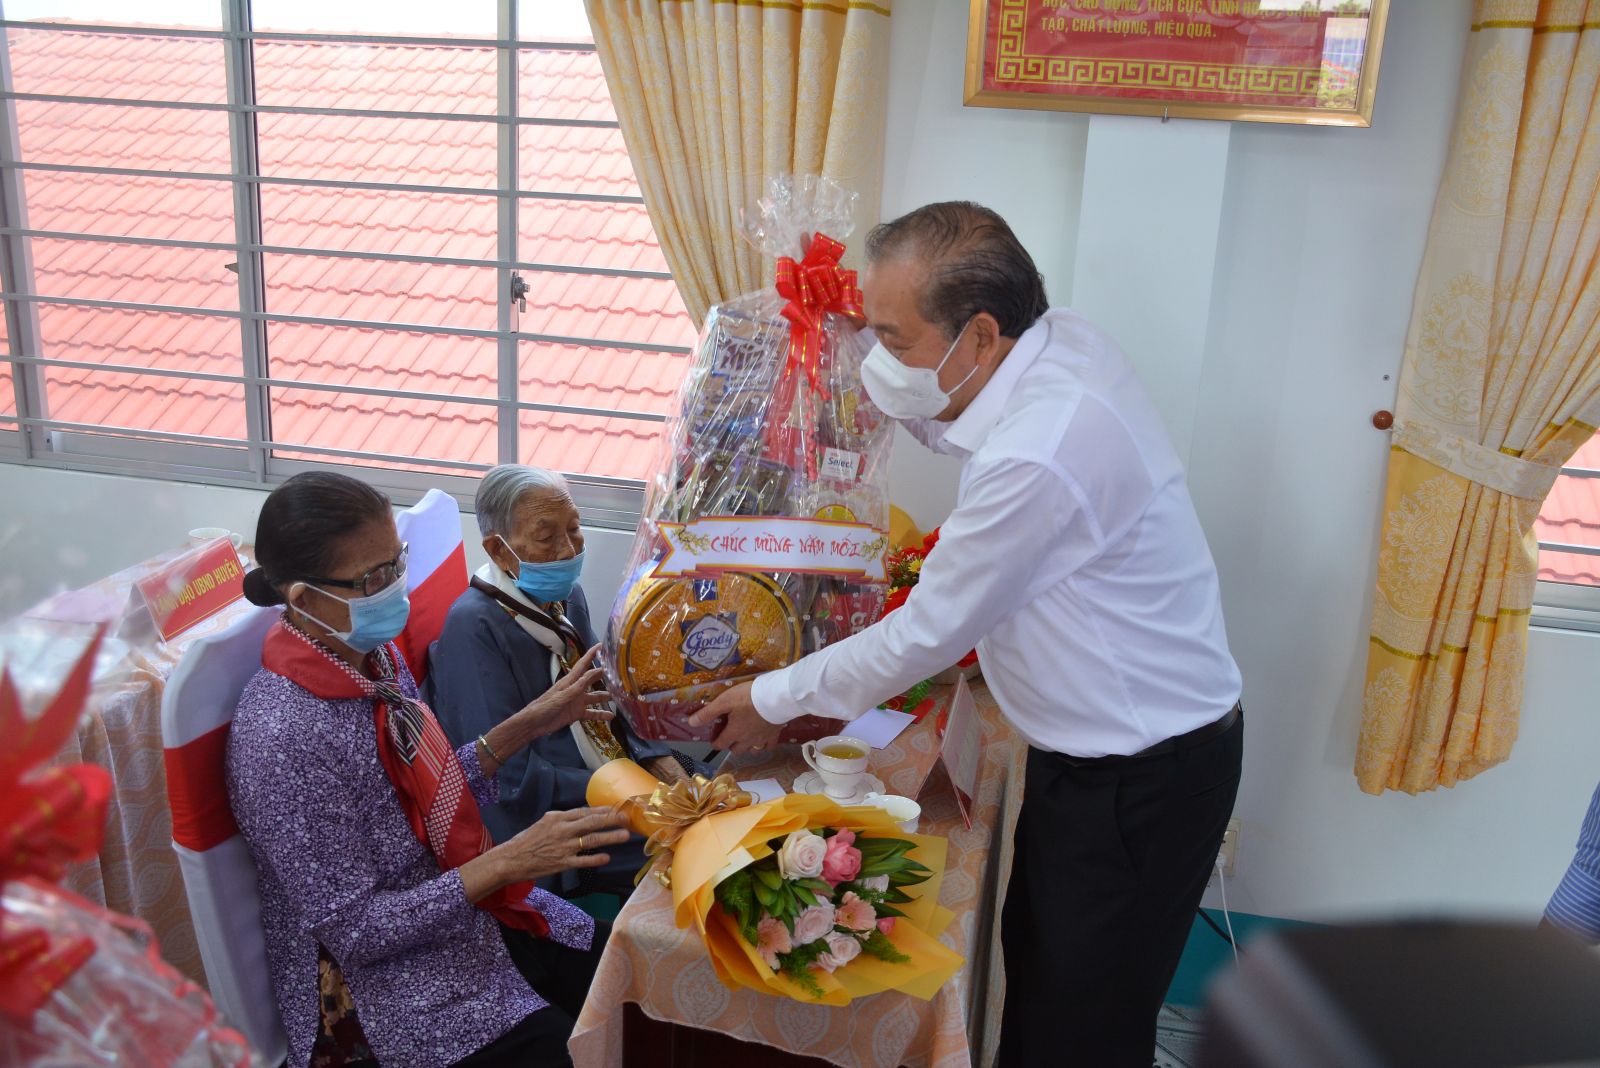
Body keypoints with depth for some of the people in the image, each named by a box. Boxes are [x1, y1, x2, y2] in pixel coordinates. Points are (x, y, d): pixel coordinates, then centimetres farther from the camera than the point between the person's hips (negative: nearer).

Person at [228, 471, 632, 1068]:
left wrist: (525, 727, 0)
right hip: (379, 979, -7)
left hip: (469, 917, 7)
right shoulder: (283, 736, -27)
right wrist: (508, 861, -26)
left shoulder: (376, 655, -3)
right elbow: (352, 931, -22)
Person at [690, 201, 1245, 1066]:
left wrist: (775, 699, -7)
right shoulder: (1064, 339, -6)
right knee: (1034, 963, 24)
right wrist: (875, 380, -1)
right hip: (1098, 751, 9)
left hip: (1141, 782, -9)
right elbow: (947, 427, 17)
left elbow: (927, 636, -20)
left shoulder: (1037, 459, -33)